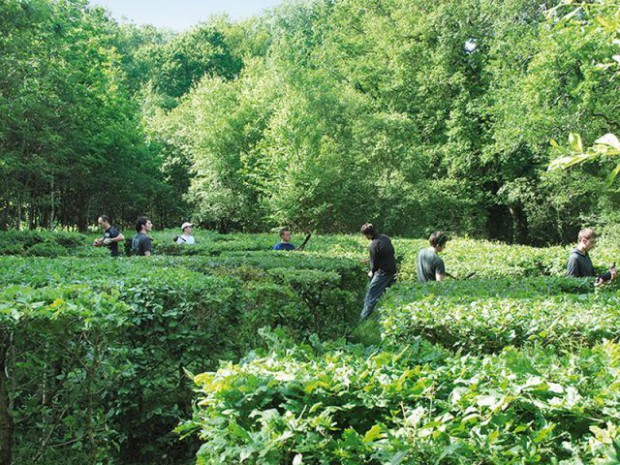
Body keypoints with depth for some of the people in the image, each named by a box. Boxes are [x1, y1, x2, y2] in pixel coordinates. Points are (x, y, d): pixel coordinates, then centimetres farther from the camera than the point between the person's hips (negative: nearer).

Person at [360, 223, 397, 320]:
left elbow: (374, 263, -13)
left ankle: (363, 317, 2)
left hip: (383, 272, -8)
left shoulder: (373, 246, -23)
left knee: (371, 294, -1)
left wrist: (372, 272, 8)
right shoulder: (385, 237, 2)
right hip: (393, 269, 8)